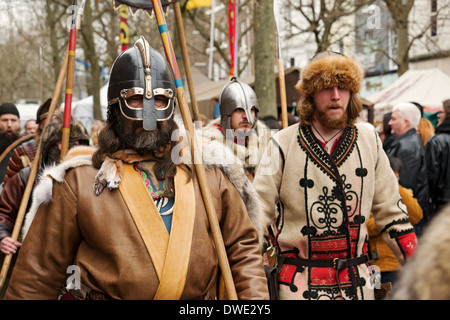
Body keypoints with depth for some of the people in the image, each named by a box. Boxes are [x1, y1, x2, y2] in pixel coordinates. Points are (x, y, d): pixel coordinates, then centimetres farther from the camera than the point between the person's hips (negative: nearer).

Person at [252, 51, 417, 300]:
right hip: (301, 284, -3)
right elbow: (258, 215, -3)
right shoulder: (282, 146, -6)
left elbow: (390, 211, 10)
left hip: (357, 280, 3)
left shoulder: (369, 141, 3)